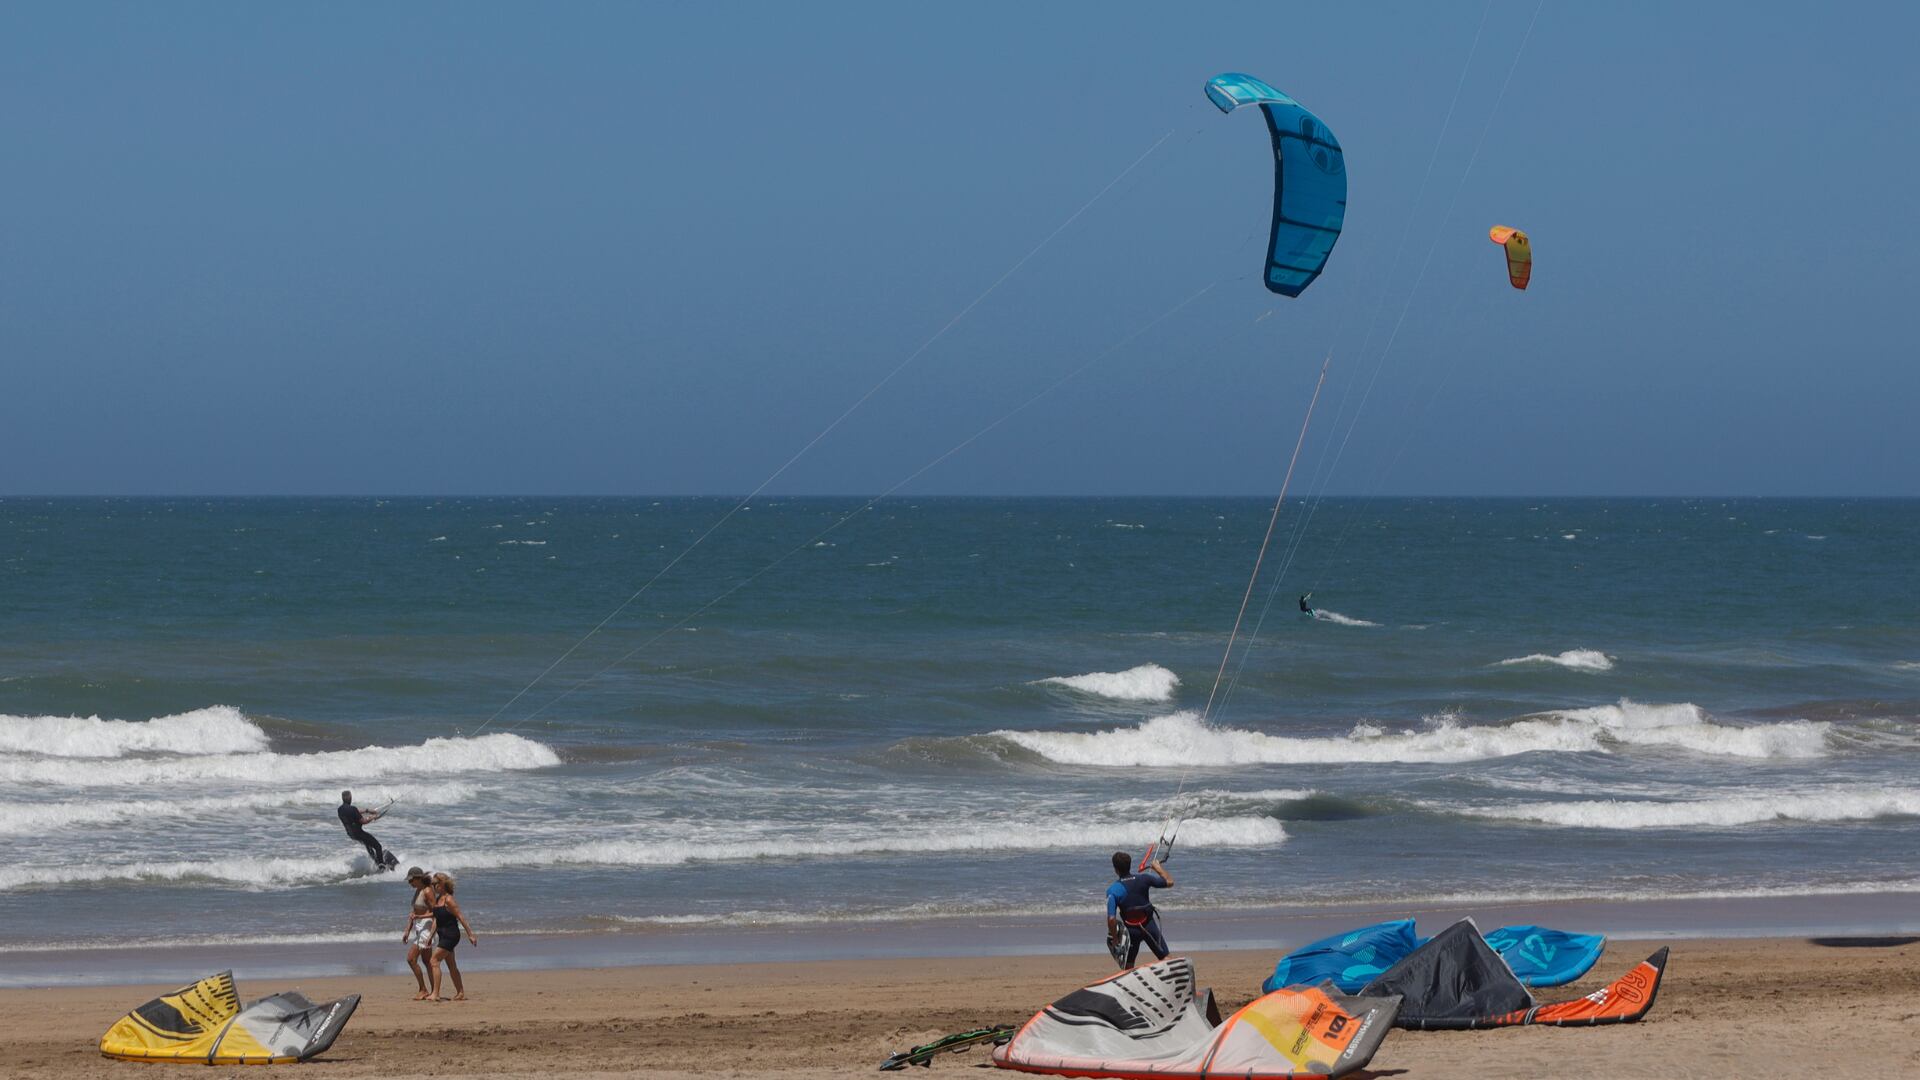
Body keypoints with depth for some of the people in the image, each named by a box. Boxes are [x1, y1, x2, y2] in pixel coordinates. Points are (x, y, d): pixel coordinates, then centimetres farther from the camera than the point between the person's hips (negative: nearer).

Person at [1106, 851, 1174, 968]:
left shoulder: (1113, 890, -16)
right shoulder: (1143, 879, -9)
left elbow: (1111, 919, -23)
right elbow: (1169, 882, 4)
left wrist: (1114, 939, -10)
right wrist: (1158, 868, 20)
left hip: (1131, 929, -1)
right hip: (1149, 925, 1)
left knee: (1128, 966, 14)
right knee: (1164, 958, 5)